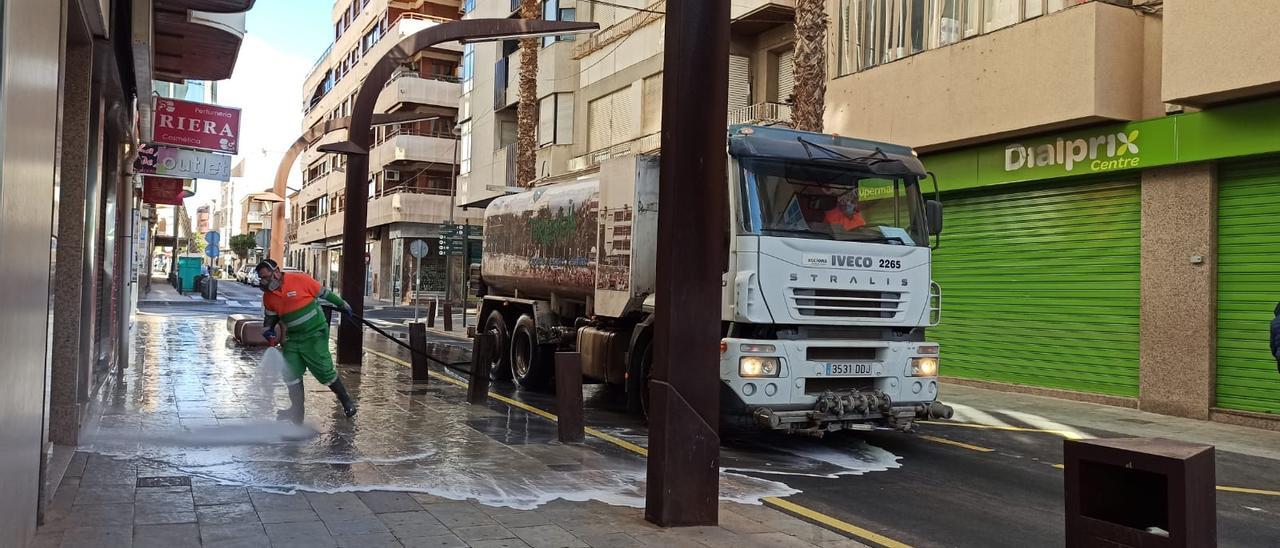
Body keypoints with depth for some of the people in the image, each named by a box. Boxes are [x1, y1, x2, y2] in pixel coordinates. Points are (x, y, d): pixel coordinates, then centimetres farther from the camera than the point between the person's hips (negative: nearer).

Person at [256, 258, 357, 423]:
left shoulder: (300, 280, -15)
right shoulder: (268, 296, 3)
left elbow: (323, 293, -5)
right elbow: (270, 317, 16)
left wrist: (342, 304, 3)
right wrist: (268, 330, -4)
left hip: (315, 334, -6)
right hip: (293, 338, 6)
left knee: (324, 371, -6)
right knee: (290, 373, 2)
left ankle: (346, 401, 13)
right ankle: (297, 409, 17)